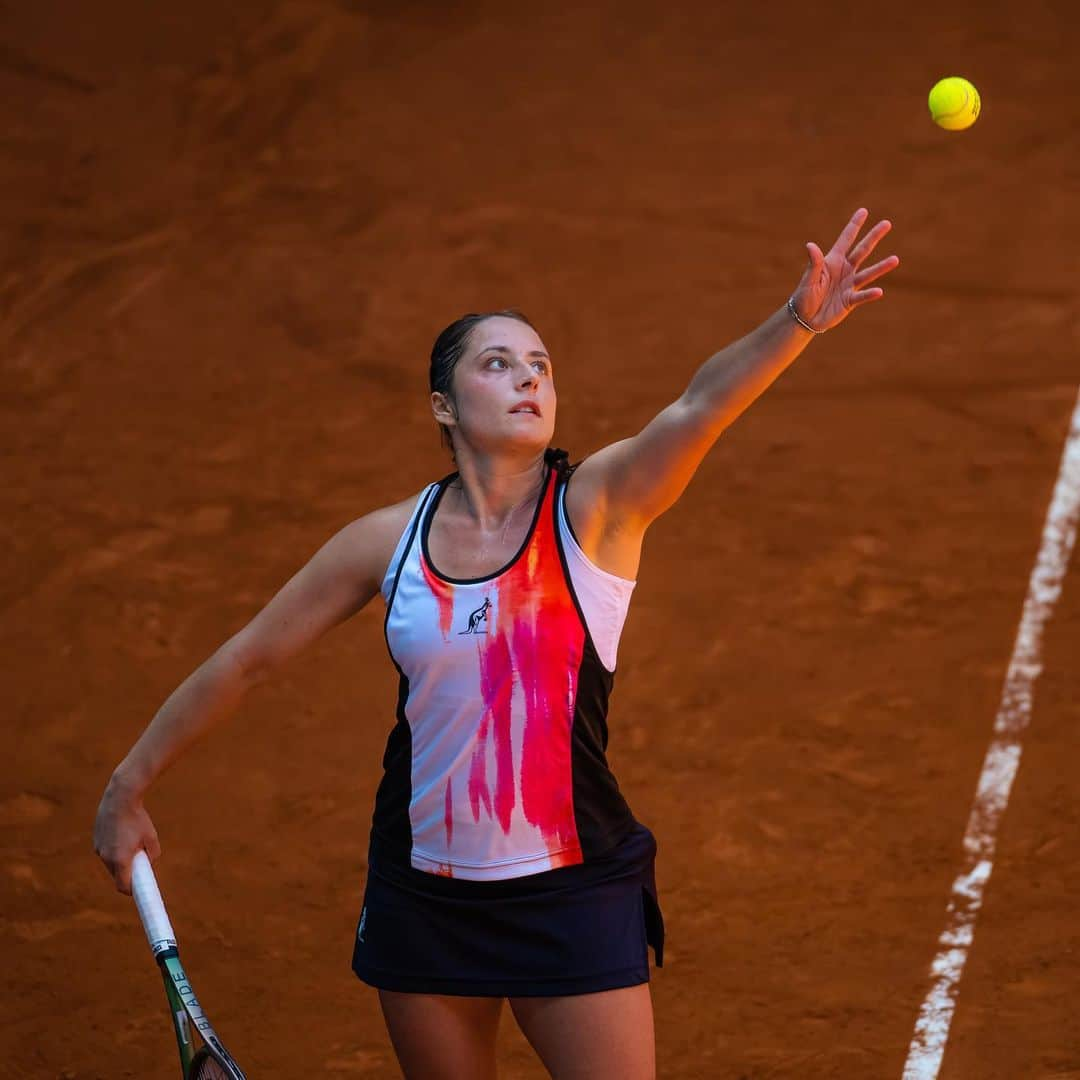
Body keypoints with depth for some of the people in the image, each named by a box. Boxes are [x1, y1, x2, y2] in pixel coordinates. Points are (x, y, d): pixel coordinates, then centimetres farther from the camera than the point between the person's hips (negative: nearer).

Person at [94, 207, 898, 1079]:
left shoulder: (599, 506, -9)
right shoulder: (389, 541, -2)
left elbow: (699, 408, -28)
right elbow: (247, 661, 8)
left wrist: (797, 324, -46)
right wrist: (130, 786, 12)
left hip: (574, 893, -2)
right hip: (422, 898, 3)